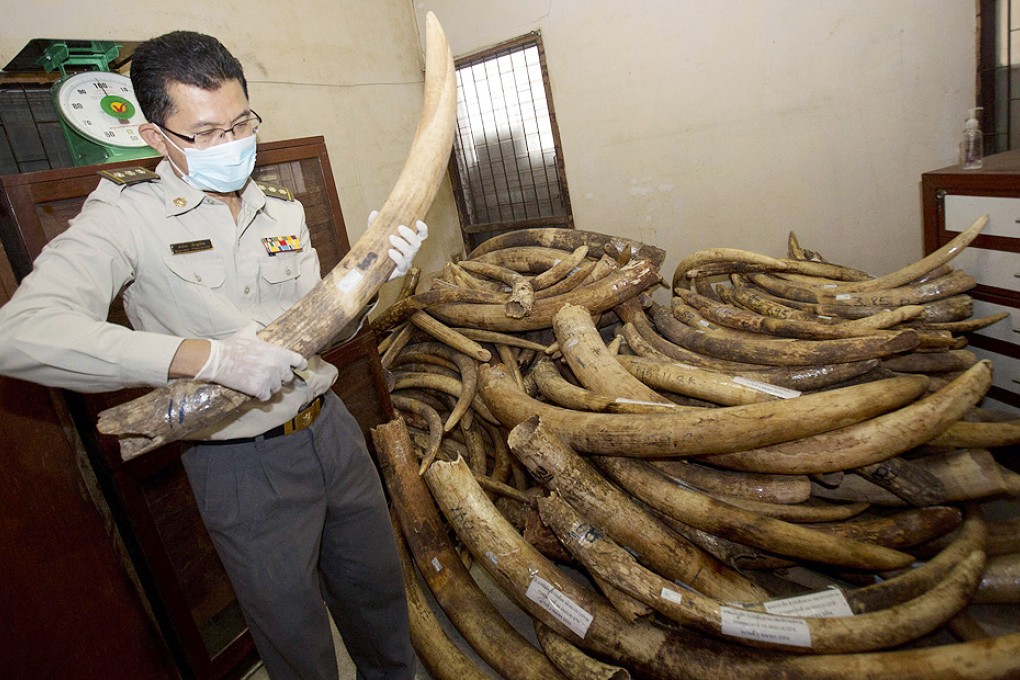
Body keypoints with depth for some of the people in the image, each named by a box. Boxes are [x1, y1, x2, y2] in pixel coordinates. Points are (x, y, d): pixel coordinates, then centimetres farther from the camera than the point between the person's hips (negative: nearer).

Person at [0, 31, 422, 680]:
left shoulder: (284, 213, 6)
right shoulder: (126, 216, -13)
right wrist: (209, 357, -35)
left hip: (330, 427, 6)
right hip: (243, 466, -5)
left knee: (379, 589, 25)